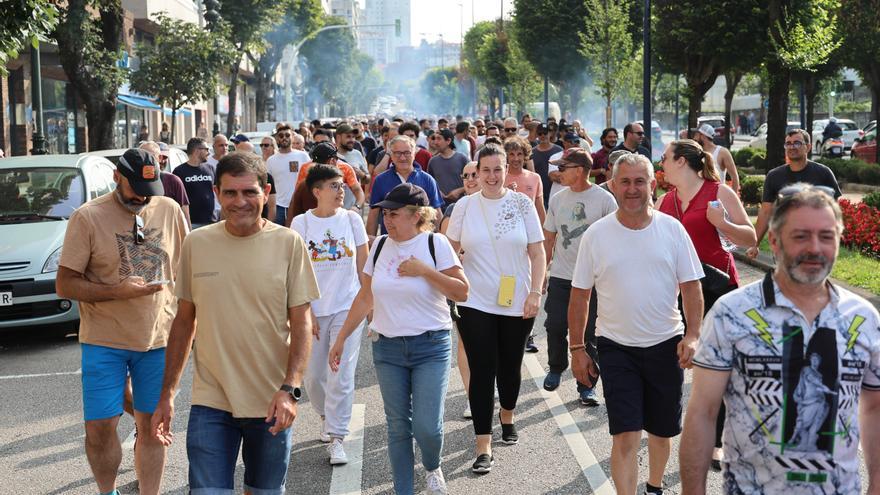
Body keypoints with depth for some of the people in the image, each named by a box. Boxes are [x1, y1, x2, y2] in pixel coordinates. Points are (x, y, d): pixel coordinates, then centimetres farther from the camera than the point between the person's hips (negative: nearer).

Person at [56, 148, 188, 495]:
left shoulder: (170, 210, 3)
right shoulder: (88, 217, -7)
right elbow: (65, 285, -8)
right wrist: (119, 291, -19)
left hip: (159, 337, 2)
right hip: (104, 340, -2)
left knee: (152, 425, 6)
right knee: (99, 427, 1)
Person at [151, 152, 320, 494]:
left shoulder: (288, 243, -4)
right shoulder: (196, 244, 0)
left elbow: (301, 324, -3)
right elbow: (184, 321, 8)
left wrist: (290, 389, -15)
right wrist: (167, 394, 6)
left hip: (272, 405, 0)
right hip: (210, 404, 0)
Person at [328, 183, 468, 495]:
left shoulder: (435, 243, -6)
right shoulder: (380, 246, 5)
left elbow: (462, 292, -10)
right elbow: (365, 298, 11)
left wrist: (425, 270, -18)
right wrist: (341, 339, 11)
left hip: (431, 345, -3)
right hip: (387, 347, 4)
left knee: (426, 427, -8)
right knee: (398, 426, 8)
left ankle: (433, 468, 24)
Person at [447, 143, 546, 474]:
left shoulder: (522, 204, -1)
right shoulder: (465, 206, 0)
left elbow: (537, 251, 0)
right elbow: (451, 251, 8)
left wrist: (535, 292, -7)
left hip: (517, 304, 1)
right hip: (475, 304, -1)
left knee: (510, 367, 15)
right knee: (482, 372, -3)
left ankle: (507, 416, 43)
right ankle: (483, 447, 0)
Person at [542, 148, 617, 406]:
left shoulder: (604, 199, -7)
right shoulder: (557, 199, 7)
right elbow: (549, 239, 13)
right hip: (560, 277, 4)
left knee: (589, 334, 2)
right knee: (555, 327, 6)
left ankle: (586, 385, 12)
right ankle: (556, 368, 32)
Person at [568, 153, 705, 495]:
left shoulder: (672, 229, -2)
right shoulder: (596, 235, -4)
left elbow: (691, 286, 0)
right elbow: (580, 296, 1)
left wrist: (692, 335, -12)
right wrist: (577, 348, 0)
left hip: (665, 345, 2)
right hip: (616, 347, -1)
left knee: (661, 430, 15)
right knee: (625, 434, -8)